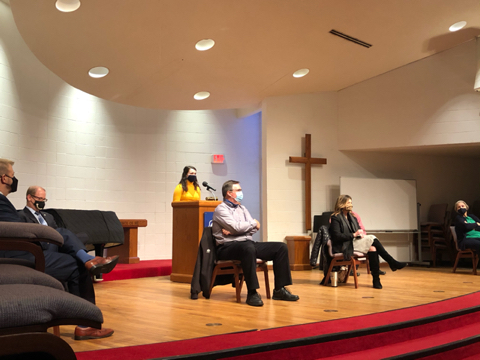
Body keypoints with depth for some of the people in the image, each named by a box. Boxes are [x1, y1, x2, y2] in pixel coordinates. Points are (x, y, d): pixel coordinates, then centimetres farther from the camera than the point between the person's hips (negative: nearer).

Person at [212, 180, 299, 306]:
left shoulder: (242, 209, 21)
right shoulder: (221, 209, -2)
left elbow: (255, 228, 8)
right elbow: (236, 227, -17)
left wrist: (233, 231, -9)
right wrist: (253, 223, 1)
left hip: (247, 242, 8)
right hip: (228, 247, -8)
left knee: (281, 247, -6)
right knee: (248, 248, -42)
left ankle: (279, 290, -7)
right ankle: (252, 293, -36)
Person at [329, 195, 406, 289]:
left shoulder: (352, 217, 22)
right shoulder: (335, 218, -4)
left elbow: (358, 230, 21)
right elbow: (336, 236, -13)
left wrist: (360, 233, -3)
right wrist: (353, 235, -17)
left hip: (355, 242, 7)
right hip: (344, 247, -7)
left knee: (372, 248, -24)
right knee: (372, 239, -22)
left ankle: (376, 279, -27)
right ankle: (392, 263, -16)